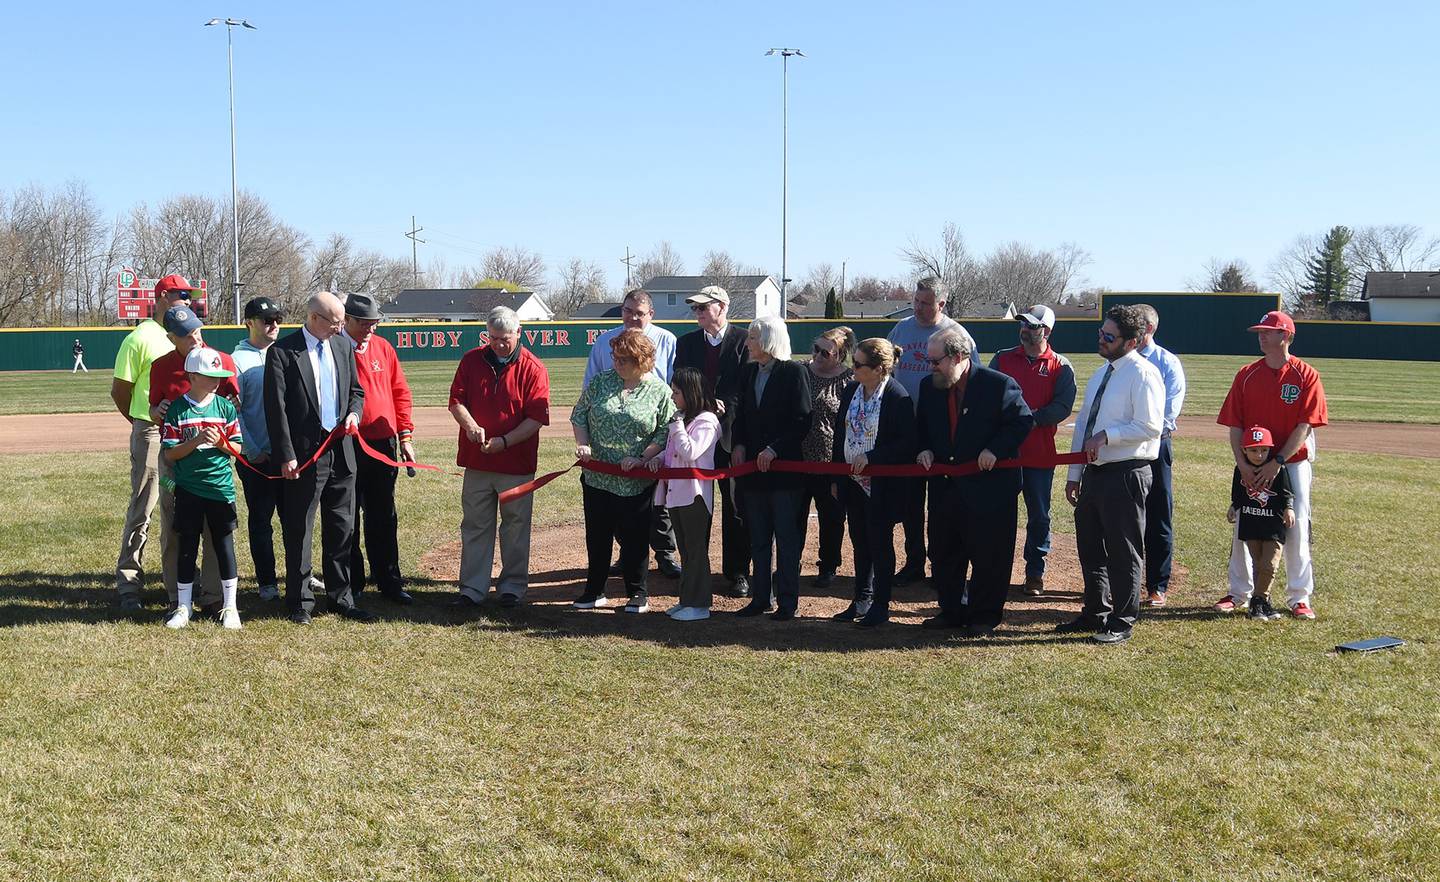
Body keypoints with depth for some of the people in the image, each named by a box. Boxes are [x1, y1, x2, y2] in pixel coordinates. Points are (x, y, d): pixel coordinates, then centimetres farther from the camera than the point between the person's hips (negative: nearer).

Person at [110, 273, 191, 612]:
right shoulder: (141, 338, -7)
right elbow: (119, 390, -4)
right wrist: (143, 423, 4)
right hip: (151, 433, -7)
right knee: (142, 508, -5)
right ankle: (127, 582, 1)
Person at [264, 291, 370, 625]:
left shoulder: (343, 346, 10)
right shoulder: (282, 351, -8)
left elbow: (356, 390, 19)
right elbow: (277, 408, -11)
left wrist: (354, 414, -4)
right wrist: (286, 456, -15)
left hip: (341, 451, 6)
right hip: (305, 454, -5)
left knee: (341, 529, 12)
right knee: (299, 532, 3)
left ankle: (341, 597, 22)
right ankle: (300, 602, 13)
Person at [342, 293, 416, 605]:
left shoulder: (383, 348, 8)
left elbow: (400, 392, 12)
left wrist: (405, 435, 8)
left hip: (384, 443, 4)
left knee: (384, 517, 11)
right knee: (348, 518, 5)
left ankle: (389, 582, 20)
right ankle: (352, 584, 16)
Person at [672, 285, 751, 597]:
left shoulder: (744, 341, -2)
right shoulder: (686, 343, 11)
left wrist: (722, 410, -15)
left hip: (732, 434, -3)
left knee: (735, 507, 4)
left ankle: (737, 572, 12)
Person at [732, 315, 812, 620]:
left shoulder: (794, 372, -8)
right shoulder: (748, 372, 10)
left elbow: (802, 421, -12)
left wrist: (774, 449, -17)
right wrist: (739, 445, -1)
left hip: (784, 466, -6)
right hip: (753, 466, 6)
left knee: (787, 537, 1)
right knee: (757, 537, 11)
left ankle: (787, 601, 8)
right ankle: (760, 597, 19)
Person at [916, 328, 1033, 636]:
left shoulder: (999, 384, -12)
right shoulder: (929, 386, 5)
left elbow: (1023, 421, -9)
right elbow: (921, 427, 17)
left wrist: (995, 450, -19)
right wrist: (925, 450, -3)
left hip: (989, 487, -6)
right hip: (945, 488, 6)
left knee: (988, 557, 3)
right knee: (944, 554, 14)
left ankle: (984, 617, 15)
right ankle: (952, 611, 28)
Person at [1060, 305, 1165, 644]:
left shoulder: (1143, 374, -12)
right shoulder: (1100, 375, 15)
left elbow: (1151, 426, -19)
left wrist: (1106, 436, -20)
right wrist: (1075, 475, 15)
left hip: (1126, 475, -9)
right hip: (1094, 473, 9)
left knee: (1122, 552, 1)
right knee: (1090, 548, 17)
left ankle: (1122, 622, 13)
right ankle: (1095, 613, 32)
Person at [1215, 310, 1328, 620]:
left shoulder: (1305, 375, -5)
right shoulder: (1247, 374, 3)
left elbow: (1305, 426, -11)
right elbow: (1234, 425, 1)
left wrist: (1277, 463, -17)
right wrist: (1243, 464, -11)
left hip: (1293, 464, -3)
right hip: (1251, 467, 3)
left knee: (1296, 529, 0)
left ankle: (1299, 598, 10)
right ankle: (1238, 594, 17)